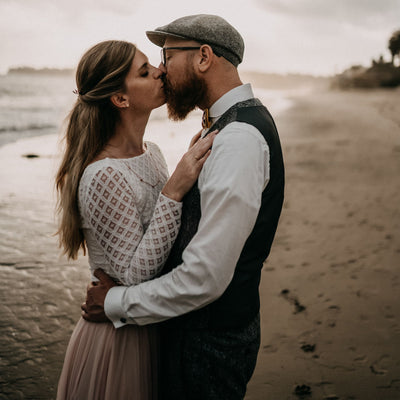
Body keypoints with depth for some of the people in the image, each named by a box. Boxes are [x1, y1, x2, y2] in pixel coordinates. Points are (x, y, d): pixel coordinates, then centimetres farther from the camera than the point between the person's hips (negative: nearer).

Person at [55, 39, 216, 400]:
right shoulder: (103, 177, -27)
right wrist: (174, 191, -33)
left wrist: (193, 161, -2)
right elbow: (135, 274, -27)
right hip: (120, 339, -8)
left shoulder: (151, 152, 0)